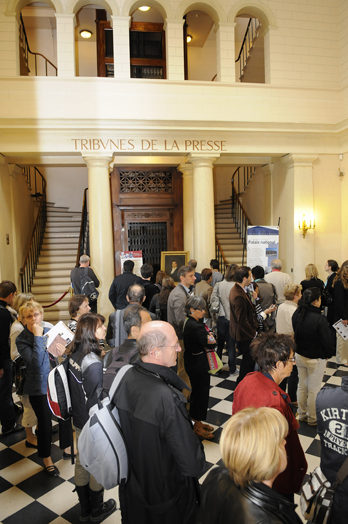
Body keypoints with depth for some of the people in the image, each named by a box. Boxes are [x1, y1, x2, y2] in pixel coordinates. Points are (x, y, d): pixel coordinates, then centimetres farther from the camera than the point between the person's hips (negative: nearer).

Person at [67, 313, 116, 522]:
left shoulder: (74, 354, -6)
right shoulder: (94, 363, -30)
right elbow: (97, 398, -23)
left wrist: (77, 412, 17)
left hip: (79, 419, 7)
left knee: (81, 462, 21)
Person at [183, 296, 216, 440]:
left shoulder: (188, 322, 5)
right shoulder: (195, 326, -26)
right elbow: (211, 344, -27)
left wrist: (207, 336, -5)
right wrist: (211, 337, -7)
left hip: (192, 362, 10)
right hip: (199, 364, -10)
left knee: (196, 391, 21)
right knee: (201, 393, 5)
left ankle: (196, 421, 38)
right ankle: (198, 427, 21)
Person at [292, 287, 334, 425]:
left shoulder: (297, 314, -8)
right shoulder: (320, 319, -27)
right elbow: (326, 341, -17)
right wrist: (329, 354, 2)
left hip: (299, 356, 6)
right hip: (316, 359, -6)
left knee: (302, 386, 21)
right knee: (314, 390, 12)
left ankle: (302, 414, 37)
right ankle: (312, 418, 29)